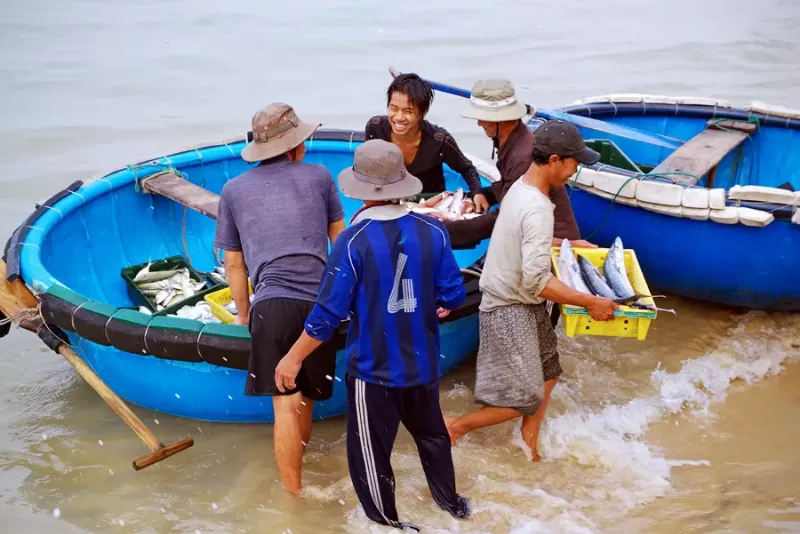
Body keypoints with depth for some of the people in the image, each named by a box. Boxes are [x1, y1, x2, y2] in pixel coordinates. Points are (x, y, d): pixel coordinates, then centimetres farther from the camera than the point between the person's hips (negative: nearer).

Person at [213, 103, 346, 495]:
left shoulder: (234, 190, 16)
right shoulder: (319, 176, 16)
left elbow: (234, 264, 18)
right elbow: (339, 239, 30)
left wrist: (244, 314, 31)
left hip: (272, 305, -1)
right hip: (318, 304, 1)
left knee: (287, 405, -3)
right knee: (305, 400, 15)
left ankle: (296, 496, -1)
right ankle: (298, 471, 31)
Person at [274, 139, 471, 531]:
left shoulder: (352, 242, -20)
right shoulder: (433, 232, -9)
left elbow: (328, 314, -17)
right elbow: (453, 297, -2)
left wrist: (293, 358, -3)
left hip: (372, 368, -5)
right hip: (423, 364, 5)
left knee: (370, 452, 12)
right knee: (431, 432, 27)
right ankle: (450, 501, 46)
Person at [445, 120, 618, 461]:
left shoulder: (522, 186, 2)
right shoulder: (537, 209, -28)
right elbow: (536, 280, -30)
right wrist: (590, 302, -25)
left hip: (521, 303, 10)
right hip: (509, 308, -10)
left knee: (547, 371, 19)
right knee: (526, 398, -4)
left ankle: (529, 443, 31)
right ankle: (455, 427, 9)